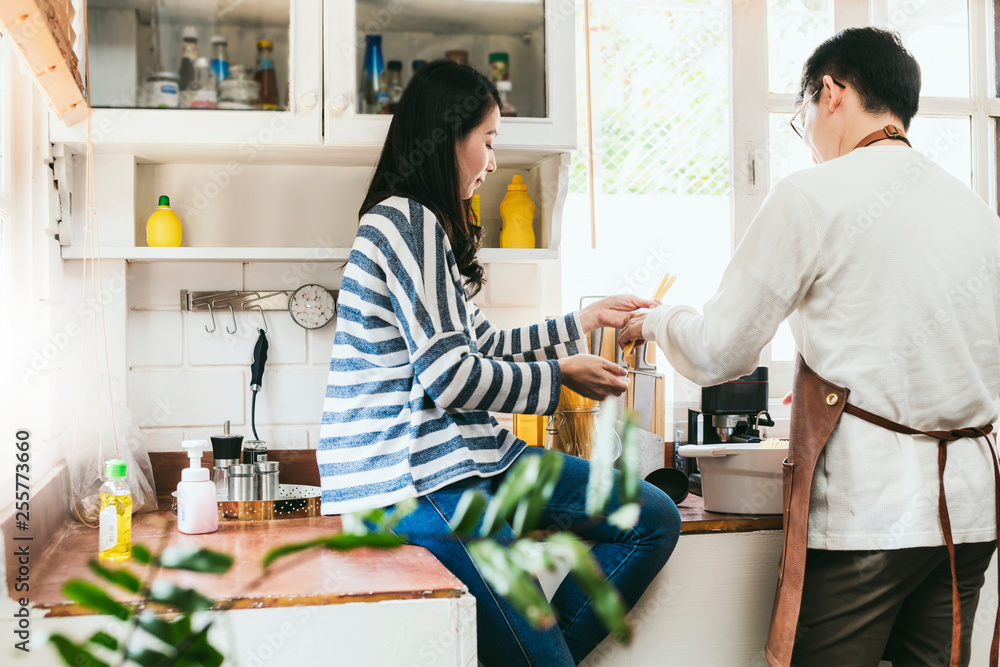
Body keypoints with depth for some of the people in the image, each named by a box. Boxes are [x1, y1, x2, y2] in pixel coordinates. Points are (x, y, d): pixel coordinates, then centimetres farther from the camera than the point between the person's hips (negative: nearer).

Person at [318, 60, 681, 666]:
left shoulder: (423, 226, 19)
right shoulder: (409, 220, -13)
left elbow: (486, 344, 23)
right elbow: (451, 376, -20)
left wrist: (587, 319, 29)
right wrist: (561, 375, -6)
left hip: (461, 453, 10)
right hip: (422, 482, -10)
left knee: (655, 518, 6)